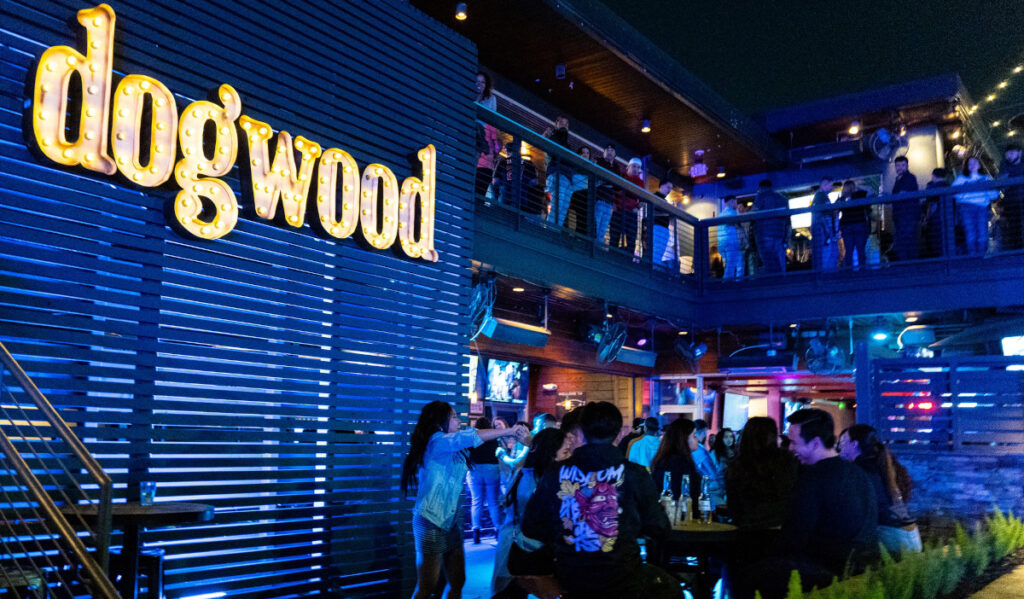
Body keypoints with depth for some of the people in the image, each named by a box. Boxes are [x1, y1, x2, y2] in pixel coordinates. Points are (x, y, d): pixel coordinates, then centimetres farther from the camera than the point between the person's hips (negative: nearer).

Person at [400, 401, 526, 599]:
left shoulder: (449, 448, 16)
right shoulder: (437, 441, -13)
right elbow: (472, 436, -22)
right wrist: (508, 432, -15)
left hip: (450, 522, 9)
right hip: (431, 523, -9)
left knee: (457, 582, 10)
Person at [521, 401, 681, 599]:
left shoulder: (556, 474, -5)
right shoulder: (635, 475, -11)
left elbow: (530, 528, 2)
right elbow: (658, 529, -4)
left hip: (568, 579, 4)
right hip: (621, 582, -3)